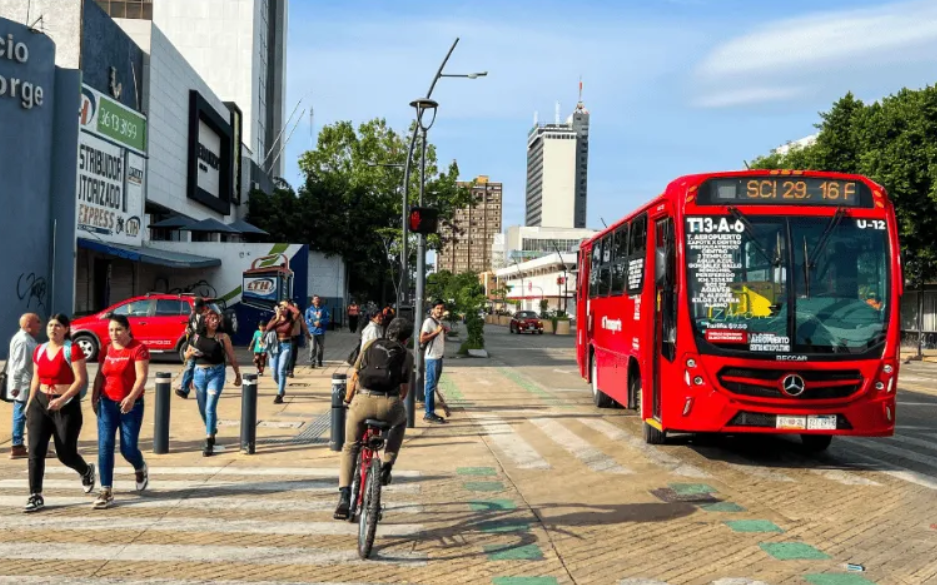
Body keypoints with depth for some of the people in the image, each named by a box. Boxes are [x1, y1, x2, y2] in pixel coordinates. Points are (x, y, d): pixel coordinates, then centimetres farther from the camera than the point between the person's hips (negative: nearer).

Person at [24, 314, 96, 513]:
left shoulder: (72, 350, -11)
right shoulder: (39, 350, 8)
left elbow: (81, 380, -16)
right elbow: (36, 379, 17)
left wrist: (62, 399, -25)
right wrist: (29, 404, 12)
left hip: (66, 405, -5)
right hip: (40, 403, 5)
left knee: (65, 454, 4)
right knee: (35, 451, -5)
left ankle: (86, 471, 37)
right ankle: (35, 496, 1)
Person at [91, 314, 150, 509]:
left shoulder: (138, 348, -11)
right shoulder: (106, 349, 6)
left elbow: (142, 376, -20)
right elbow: (100, 375, 14)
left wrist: (131, 397, -33)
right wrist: (94, 397, 5)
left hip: (131, 405, -4)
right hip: (107, 403, 4)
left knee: (128, 449, 1)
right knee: (105, 447, -4)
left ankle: (140, 469, 36)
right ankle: (106, 491, 1)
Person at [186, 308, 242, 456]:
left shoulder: (223, 337, -3)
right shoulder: (197, 337, 4)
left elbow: (231, 357, 2)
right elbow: (187, 356, 13)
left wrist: (238, 374, 3)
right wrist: (192, 352, -9)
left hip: (216, 373, -4)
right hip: (199, 373, 4)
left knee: (210, 408, -12)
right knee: (202, 408, 15)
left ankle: (209, 443, -8)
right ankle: (212, 430, 43)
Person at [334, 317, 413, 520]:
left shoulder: (371, 346, 19)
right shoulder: (406, 355, 18)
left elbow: (354, 377, 19)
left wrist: (347, 400, 34)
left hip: (363, 401, 1)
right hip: (389, 404, 0)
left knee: (350, 448, 20)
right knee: (401, 421, 37)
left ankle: (344, 497, 5)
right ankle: (387, 464, 24)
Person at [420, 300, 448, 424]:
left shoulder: (439, 321, 16)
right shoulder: (429, 321, -12)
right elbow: (422, 339, -19)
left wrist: (444, 332, 10)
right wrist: (436, 331, -21)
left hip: (439, 356, 9)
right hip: (432, 357, -9)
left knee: (432, 385, 12)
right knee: (431, 385, -7)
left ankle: (431, 412, 18)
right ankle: (429, 414, -5)